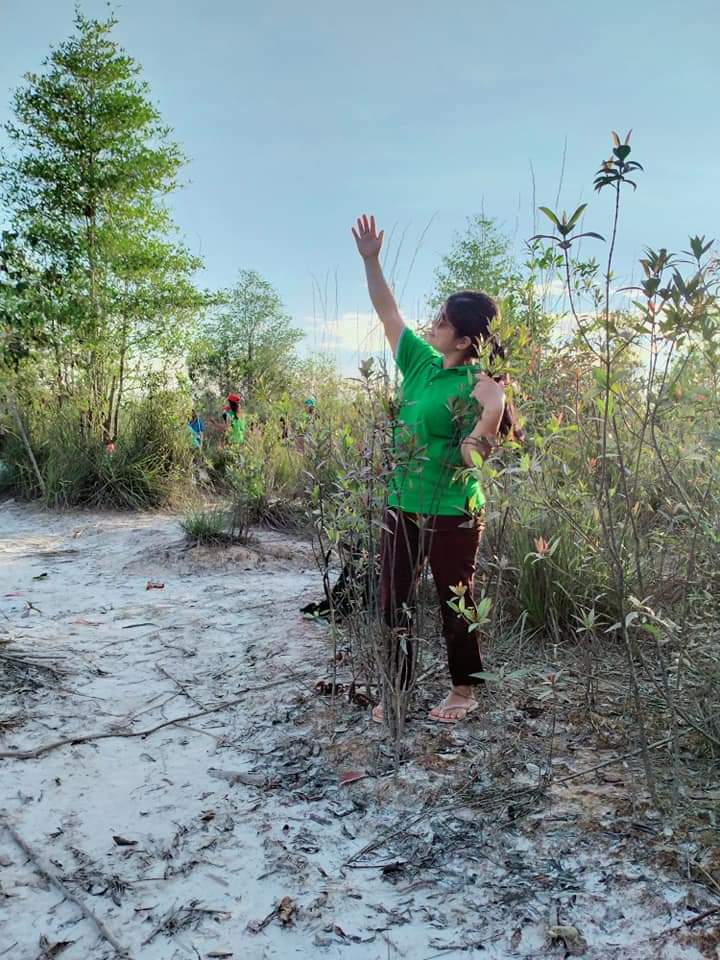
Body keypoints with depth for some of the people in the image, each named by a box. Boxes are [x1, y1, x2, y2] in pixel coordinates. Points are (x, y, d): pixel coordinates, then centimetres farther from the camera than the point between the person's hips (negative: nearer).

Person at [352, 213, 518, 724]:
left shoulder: (476, 381, -14)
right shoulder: (420, 361, 4)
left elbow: (496, 406, -34)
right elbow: (388, 311, 9)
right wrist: (371, 260, 4)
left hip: (453, 511, -6)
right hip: (402, 505, 7)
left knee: (455, 601, 9)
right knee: (394, 601, 12)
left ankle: (464, 689, 30)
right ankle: (398, 689, 28)